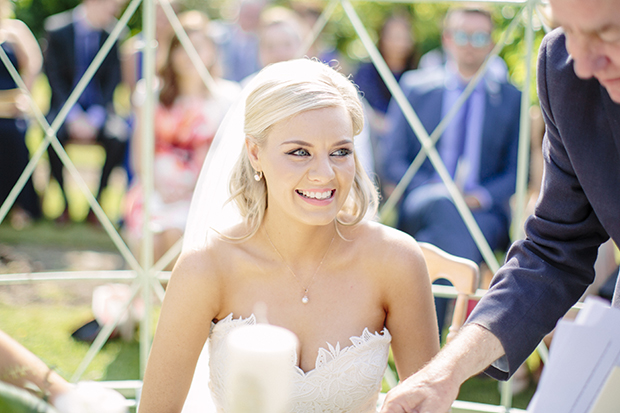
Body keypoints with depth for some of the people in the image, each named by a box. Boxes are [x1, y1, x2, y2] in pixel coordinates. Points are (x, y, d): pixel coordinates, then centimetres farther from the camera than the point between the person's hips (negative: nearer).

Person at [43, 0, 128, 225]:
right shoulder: (58, 28, -7)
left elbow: (113, 79, -3)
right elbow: (54, 76, -8)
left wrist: (94, 119, -16)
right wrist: (74, 117, -19)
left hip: (99, 108, 1)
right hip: (65, 105, -1)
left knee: (119, 135, -29)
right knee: (53, 134, -32)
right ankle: (65, 203, -13)